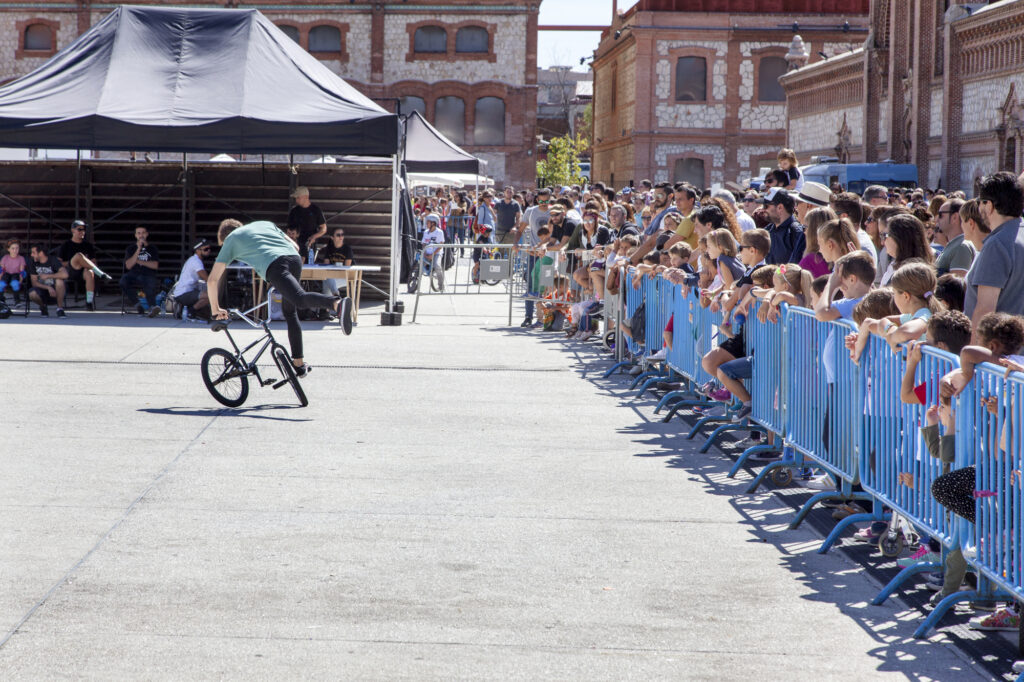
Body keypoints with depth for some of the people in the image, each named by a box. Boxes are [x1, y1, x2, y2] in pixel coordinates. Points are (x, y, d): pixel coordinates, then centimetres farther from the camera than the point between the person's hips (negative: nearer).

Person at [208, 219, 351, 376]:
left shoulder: (230, 240, 27)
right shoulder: (265, 224, 38)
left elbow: (212, 280, 25)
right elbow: (295, 246, 36)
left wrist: (215, 310, 36)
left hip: (274, 266, -6)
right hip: (295, 259, 6)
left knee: (300, 299, -27)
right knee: (289, 310, 21)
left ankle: (338, 304, -57)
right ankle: (299, 363, 21)